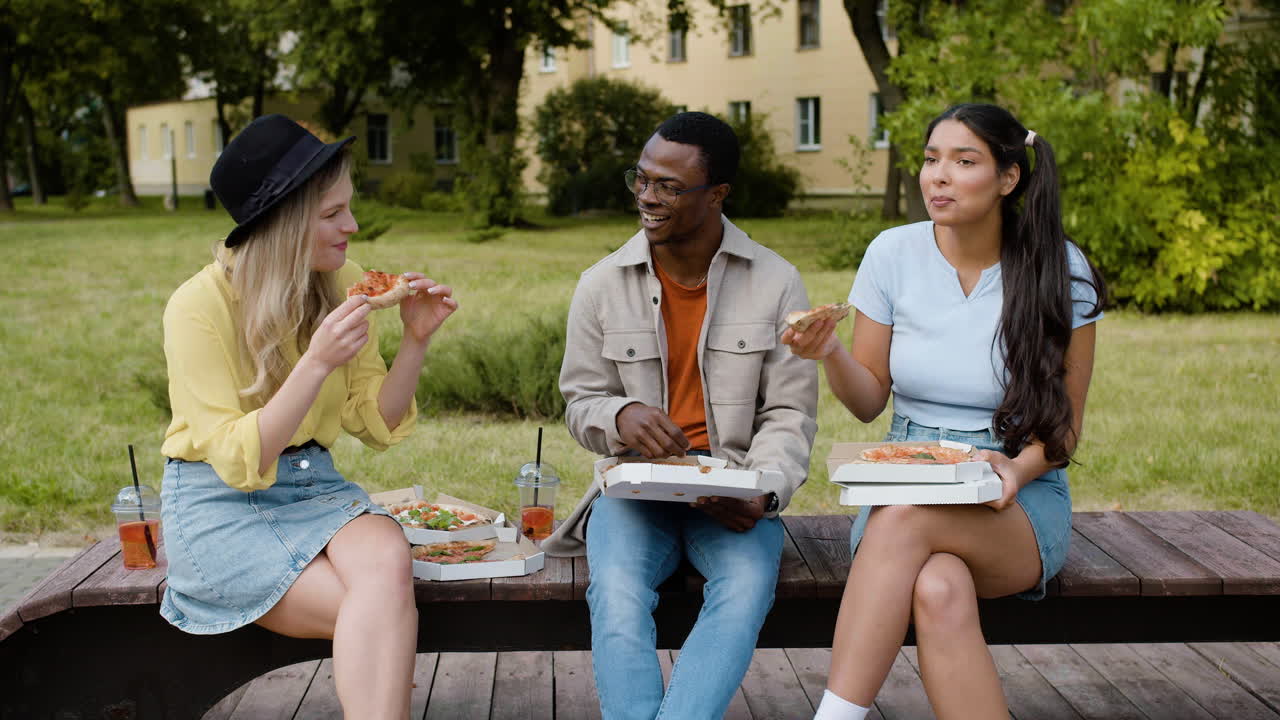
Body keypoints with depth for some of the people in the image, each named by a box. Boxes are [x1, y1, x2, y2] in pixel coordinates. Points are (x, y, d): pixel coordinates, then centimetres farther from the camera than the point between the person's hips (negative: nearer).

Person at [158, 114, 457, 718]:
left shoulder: (343, 283, 0)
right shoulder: (201, 306, -15)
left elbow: (376, 426, 6)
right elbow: (239, 462, -19)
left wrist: (416, 340, -10)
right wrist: (317, 363, -29)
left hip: (312, 485, 5)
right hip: (217, 504, -4)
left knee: (388, 561, -31)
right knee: (382, 614, -29)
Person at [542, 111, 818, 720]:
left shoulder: (776, 283, 1)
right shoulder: (602, 286, 4)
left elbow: (790, 413, 2)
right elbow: (581, 403, 10)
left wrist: (765, 490, -18)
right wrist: (620, 416, -15)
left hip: (731, 490, 0)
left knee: (747, 587, -32)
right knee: (617, 595, -30)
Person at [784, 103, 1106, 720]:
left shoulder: (1058, 270, -3)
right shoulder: (894, 254, 1)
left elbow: (1065, 424, 3)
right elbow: (869, 401, 6)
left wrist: (1018, 468, -18)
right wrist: (829, 353, -15)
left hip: (1023, 505, -1)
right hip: (906, 478, 2)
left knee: (904, 515, -36)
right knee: (938, 592, -36)